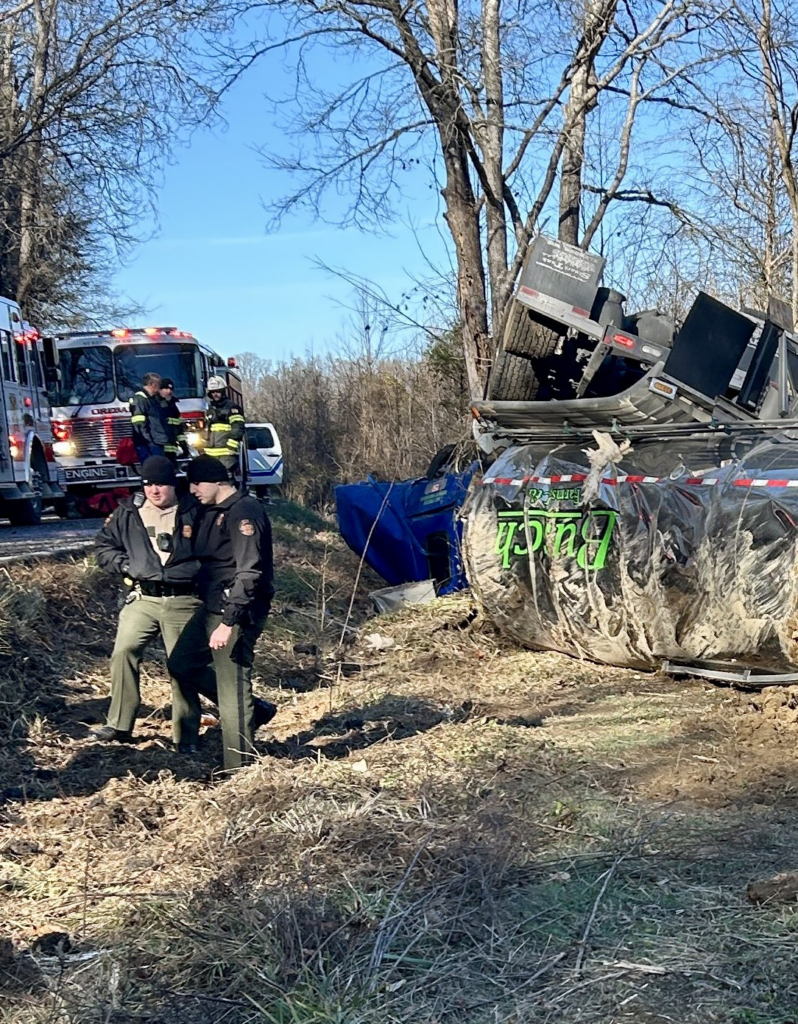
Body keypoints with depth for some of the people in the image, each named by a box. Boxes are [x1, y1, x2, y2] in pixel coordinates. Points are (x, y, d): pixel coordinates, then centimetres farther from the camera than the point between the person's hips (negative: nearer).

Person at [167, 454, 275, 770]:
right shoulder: (213, 512, 14)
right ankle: (253, 709, 23)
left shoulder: (244, 513, -17)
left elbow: (249, 573, -24)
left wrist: (228, 622, -26)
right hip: (210, 608, 11)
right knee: (181, 663, 17)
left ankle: (241, 768, 5)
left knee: (233, 689, -5)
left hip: (237, 613, -10)